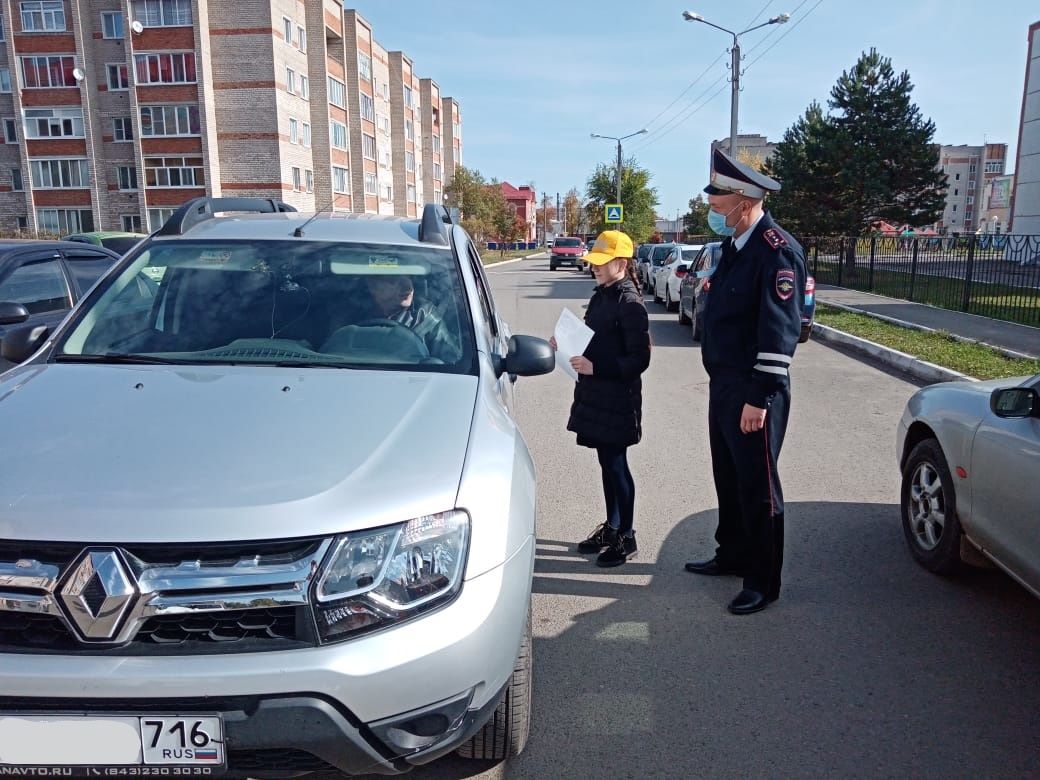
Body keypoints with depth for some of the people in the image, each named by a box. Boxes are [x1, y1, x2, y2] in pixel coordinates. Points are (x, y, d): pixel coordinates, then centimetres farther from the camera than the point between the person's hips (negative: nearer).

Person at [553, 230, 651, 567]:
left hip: (617, 399, -8)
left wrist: (595, 367, -24)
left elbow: (639, 359, -19)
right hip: (595, 394, 8)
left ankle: (626, 537, 13)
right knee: (607, 463, 16)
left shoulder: (630, 304, -16)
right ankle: (611, 526, 29)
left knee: (616, 464, 0)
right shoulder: (600, 296, 11)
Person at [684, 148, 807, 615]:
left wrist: (759, 398, -23)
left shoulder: (778, 252, -18)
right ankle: (732, 555, 37)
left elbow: (780, 332, -22)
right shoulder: (734, 244, 11)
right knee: (728, 476, 20)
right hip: (723, 384, 9)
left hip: (753, 392, -9)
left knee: (757, 486, 2)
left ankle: (764, 582, 17)